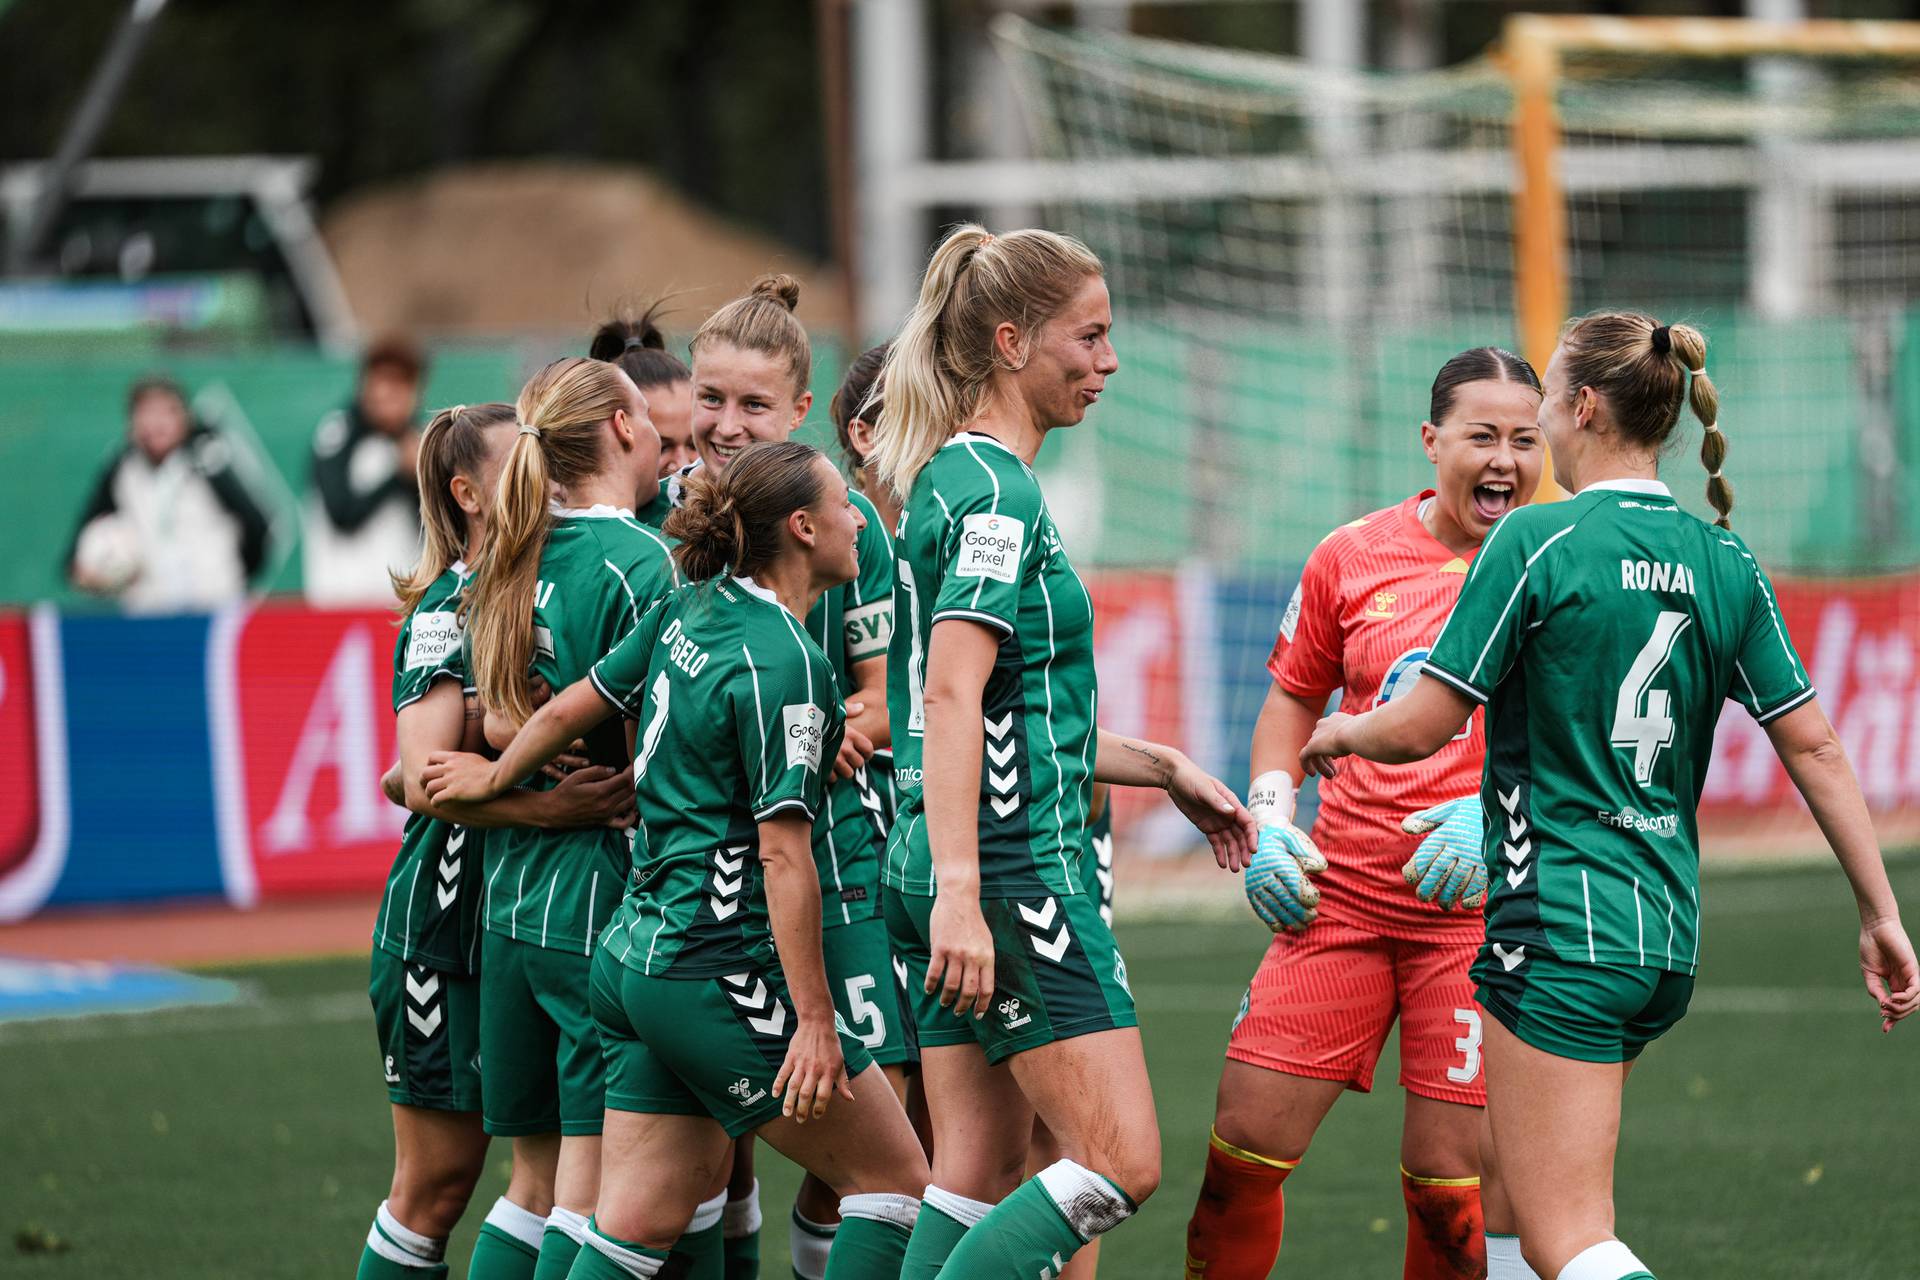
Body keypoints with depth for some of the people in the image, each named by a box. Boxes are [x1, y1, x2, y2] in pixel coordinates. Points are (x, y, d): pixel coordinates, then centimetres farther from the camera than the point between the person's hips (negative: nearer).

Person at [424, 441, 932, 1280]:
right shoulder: (782, 664, -16)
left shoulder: (689, 613, 8)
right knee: (894, 1177, 2)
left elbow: (570, 708, 19)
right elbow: (782, 851, -20)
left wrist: (493, 777, 38)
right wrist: (813, 1019, -19)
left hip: (633, 959, 9)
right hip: (722, 977, -9)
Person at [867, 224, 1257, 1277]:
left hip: (939, 872, 10)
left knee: (979, 1172, 7)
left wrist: (1163, 768, 26)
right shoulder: (997, 491, -12)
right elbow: (953, 696, -22)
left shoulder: (949, 480, 18)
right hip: (1018, 865, -10)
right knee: (1122, 1164, -9)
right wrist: (960, 893, -29)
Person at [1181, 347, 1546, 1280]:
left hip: (1478, 909, -3)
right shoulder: (1352, 556, 6)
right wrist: (1269, 824, 6)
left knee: (1447, 1180, -5)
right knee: (1244, 1144, -2)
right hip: (1339, 893, 3)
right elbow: (1294, 694, 20)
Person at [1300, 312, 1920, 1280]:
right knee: (1507, 1200, 20)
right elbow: (1812, 743, 6)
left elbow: (1420, 729, -10)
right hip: (1668, 932, 7)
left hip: (1560, 928, -7)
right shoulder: (1724, 562, 7)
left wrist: (1342, 734, 12)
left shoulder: (1536, 540, -11)